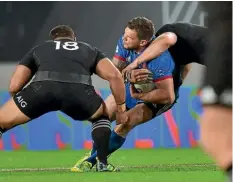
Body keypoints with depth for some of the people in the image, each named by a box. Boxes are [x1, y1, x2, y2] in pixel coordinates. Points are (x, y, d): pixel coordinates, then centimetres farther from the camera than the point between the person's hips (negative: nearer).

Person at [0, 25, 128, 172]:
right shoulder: (90, 50, 38)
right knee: (102, 116, 35)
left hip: (43, 88, -1)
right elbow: (114, 76, 20)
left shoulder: (39, 49, 38)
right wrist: (121, 109, 30)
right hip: (79, 90, 1)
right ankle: (102, 164, 20)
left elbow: (14, 86, 27)